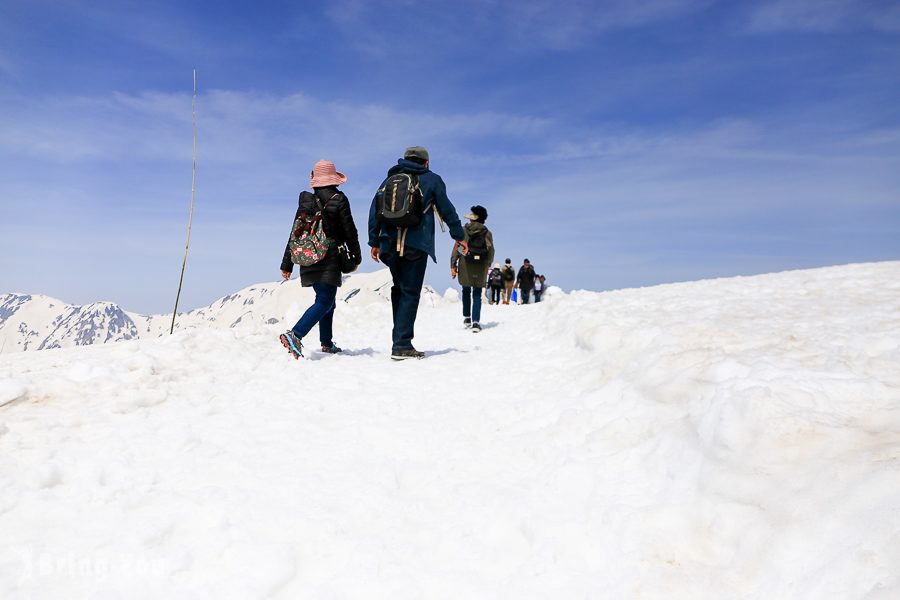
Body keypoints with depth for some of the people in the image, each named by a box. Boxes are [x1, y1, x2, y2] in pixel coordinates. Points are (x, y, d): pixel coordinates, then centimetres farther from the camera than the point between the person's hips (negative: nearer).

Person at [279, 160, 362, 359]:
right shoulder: (339, 200, -6)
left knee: (326, 300, 18)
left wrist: (287, 264, 11)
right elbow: (349, 231, -4)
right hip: (330, 259, -6)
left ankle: (326, 343, 23)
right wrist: (357, 256, 10)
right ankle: (295, 335, -25)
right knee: (325, 302, -7)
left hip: (308, 258, 6)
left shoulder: (306, 200, 7)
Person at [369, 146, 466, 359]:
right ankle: (402, 345, -8)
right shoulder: (432, 180, 8)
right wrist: (459, 236, 16)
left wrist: (374, 242, 16)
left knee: (399, 288, 18)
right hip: (416, 245, -4)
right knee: (410, 293, -3)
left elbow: (375, 212, 14)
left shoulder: (389, 181, 18)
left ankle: (400, 336, 15)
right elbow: (446, 210, 7)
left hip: (390, 245, 4)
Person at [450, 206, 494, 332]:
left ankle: (466, 318, 19)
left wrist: (453, 265, -2)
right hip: (480, 269, 0)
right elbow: (491, 251, 5)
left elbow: (456, 248, -5)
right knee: (477, 295, 3)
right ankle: (475, 322, -7)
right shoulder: (487, 233, 3)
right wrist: (487, 265, 20)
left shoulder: (464, 230, -1)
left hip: (465, 267, 0)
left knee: (466, 291, 17)